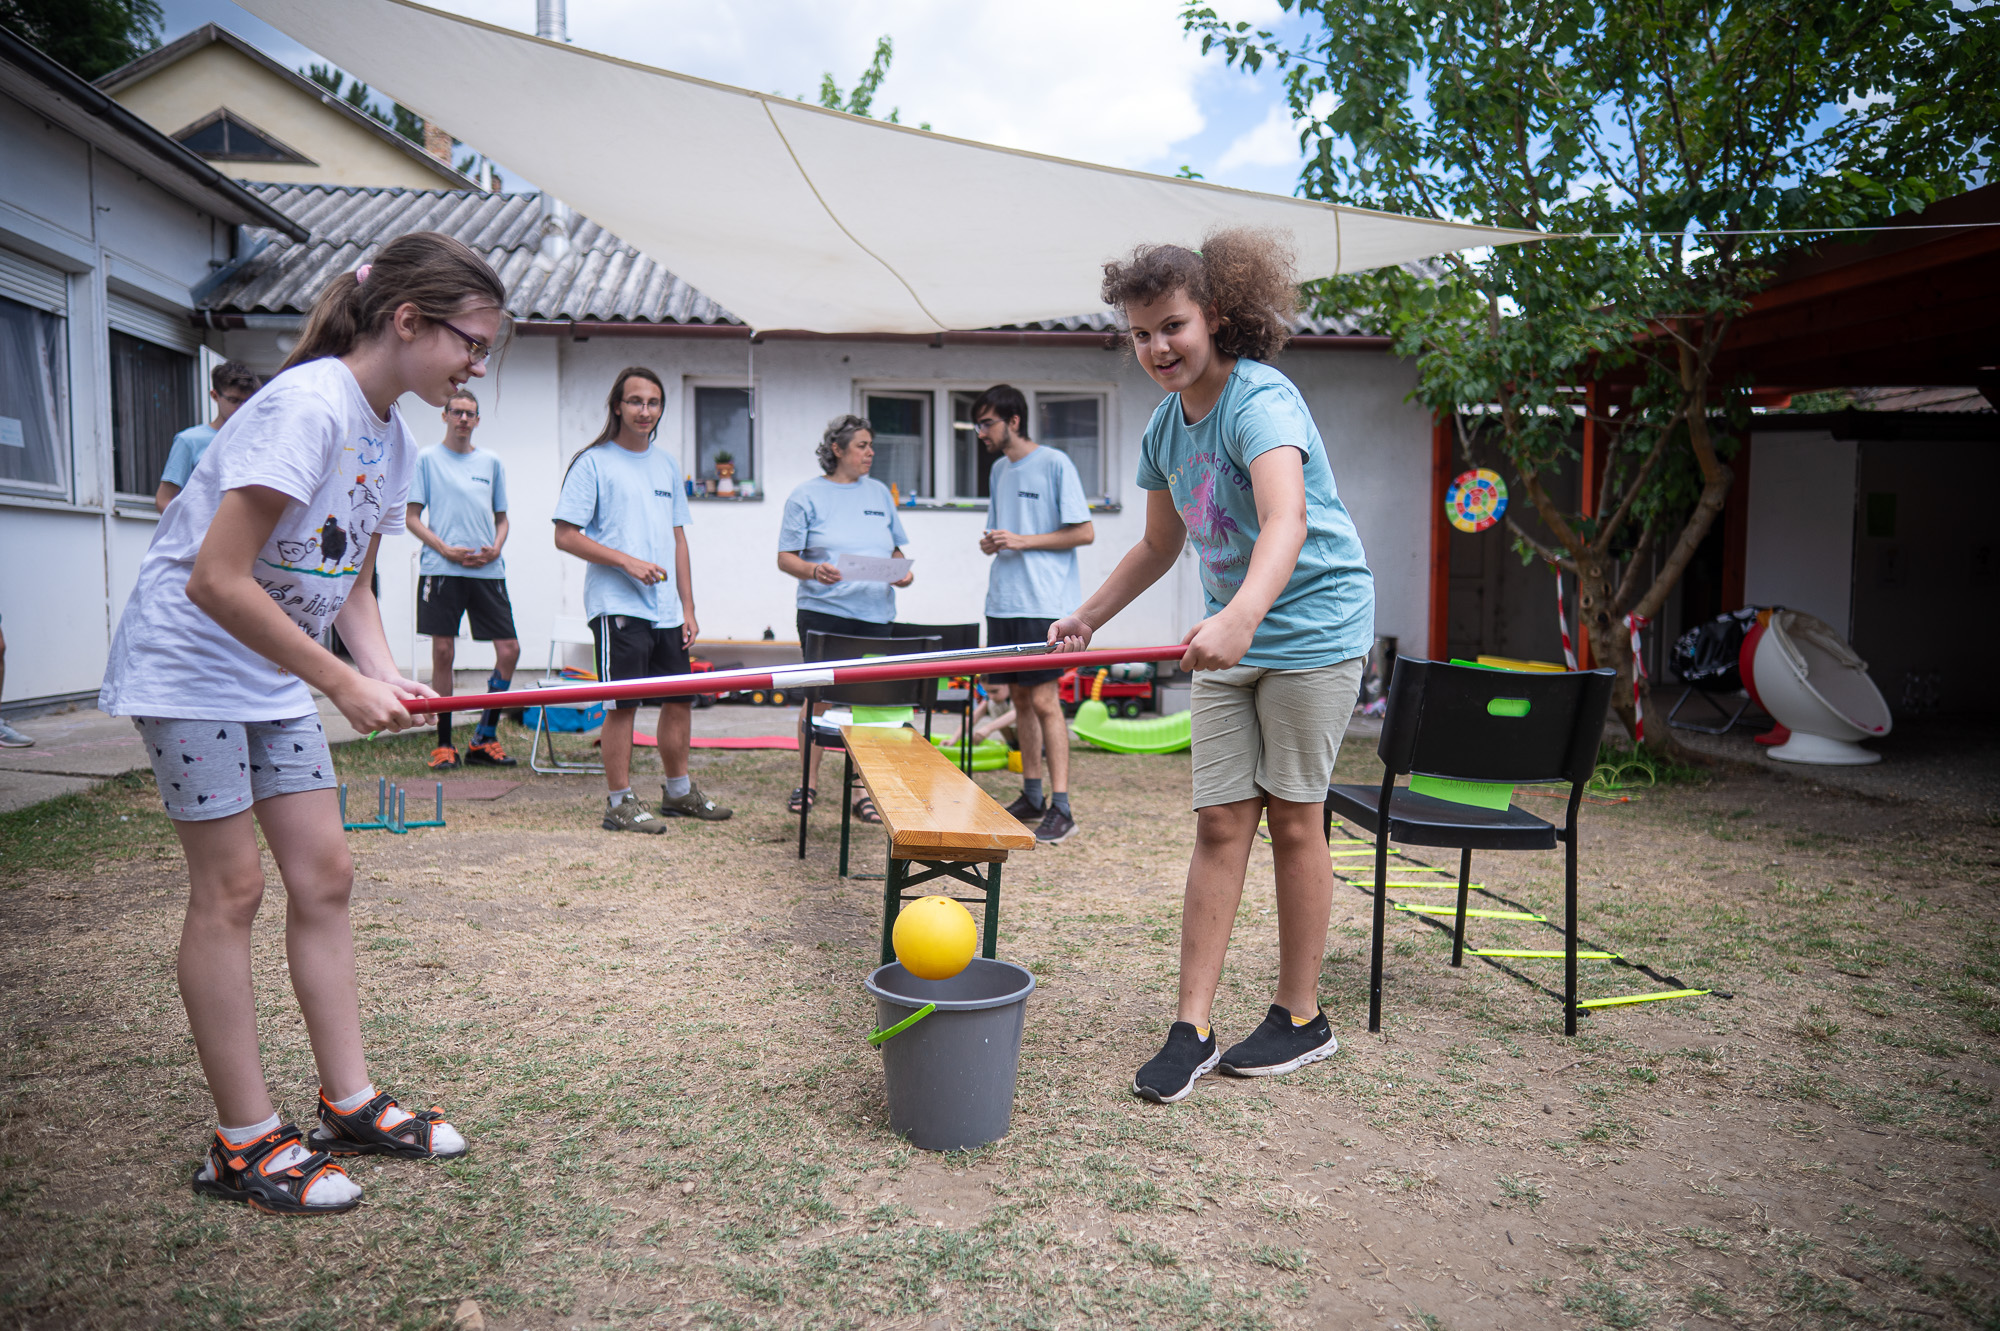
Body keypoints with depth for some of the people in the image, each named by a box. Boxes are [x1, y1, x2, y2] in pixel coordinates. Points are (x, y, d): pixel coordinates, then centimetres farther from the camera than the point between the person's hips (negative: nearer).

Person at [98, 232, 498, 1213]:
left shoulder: (391, 441, 4)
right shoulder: (308, 406, -23)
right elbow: (215, 582, -27)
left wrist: (386, 675, -5)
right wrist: (344, 685, -22)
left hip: (275, 676, 8)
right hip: (189, 664, -8)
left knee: (325, 876, 6)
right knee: (232, 888, -3)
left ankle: (349, 1103, 18)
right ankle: (246, 1144, 10)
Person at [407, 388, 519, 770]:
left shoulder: (491, 462, 15)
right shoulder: (427, 459, 6)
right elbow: (411, 518, 3)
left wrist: (495, 548, -1)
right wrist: (447, 550, -11)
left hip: (488, 570, 3)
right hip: (440, 569, -3)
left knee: (509, 649, -4)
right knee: (443, 653, -1)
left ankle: (484, 740, 8)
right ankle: (444, 744, 8)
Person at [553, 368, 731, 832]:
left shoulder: (666, 464, 15)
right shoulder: (594, 463, -3)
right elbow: (566, 536, -8)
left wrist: (687, 607, 11)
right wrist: (627, 561, -17)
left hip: (666, 610, 6)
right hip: (618, 606, -6)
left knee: (680, 699, 11)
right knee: (623, 704, -3)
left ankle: (678, 791, 26)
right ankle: (620, 803, 9)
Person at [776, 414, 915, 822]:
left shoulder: (879, 493, 14)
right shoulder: (806, 496, 1)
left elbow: (895, 550, 19)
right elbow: (785, 557, -2)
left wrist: (904, 571, -2)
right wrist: (813, 570, -21)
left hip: (874, 613, 3)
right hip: (823, 612, -3)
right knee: (818, 697, 3)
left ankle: (864, 791, 10)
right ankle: (809, 782, 20)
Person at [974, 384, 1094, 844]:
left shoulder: (1054, 463, -6)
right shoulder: (999, 469, 16)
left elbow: (1084, 532, -8)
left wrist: (1023, 541, -13)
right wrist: (991, 542, 0)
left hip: (1045, 603, -7)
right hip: (1003, 601, 7)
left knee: (1044, 699, -10)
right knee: (1020, 697, 10)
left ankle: (1061, 808, -6)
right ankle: (1032, 796, 20)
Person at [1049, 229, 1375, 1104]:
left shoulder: (1262, 400, -19)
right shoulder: (1165, 428, 6)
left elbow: (1286, 523, -37)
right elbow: (1158, 547, 20)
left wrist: (1241, 618, -52)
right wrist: (1089, 617, 18)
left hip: (1311, 628, -6)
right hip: (1229, 637, 7)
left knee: (1292, 818, 2)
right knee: (1220, 822, 3)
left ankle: (1301, 1017, 19)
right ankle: (1193, 1026, 7)